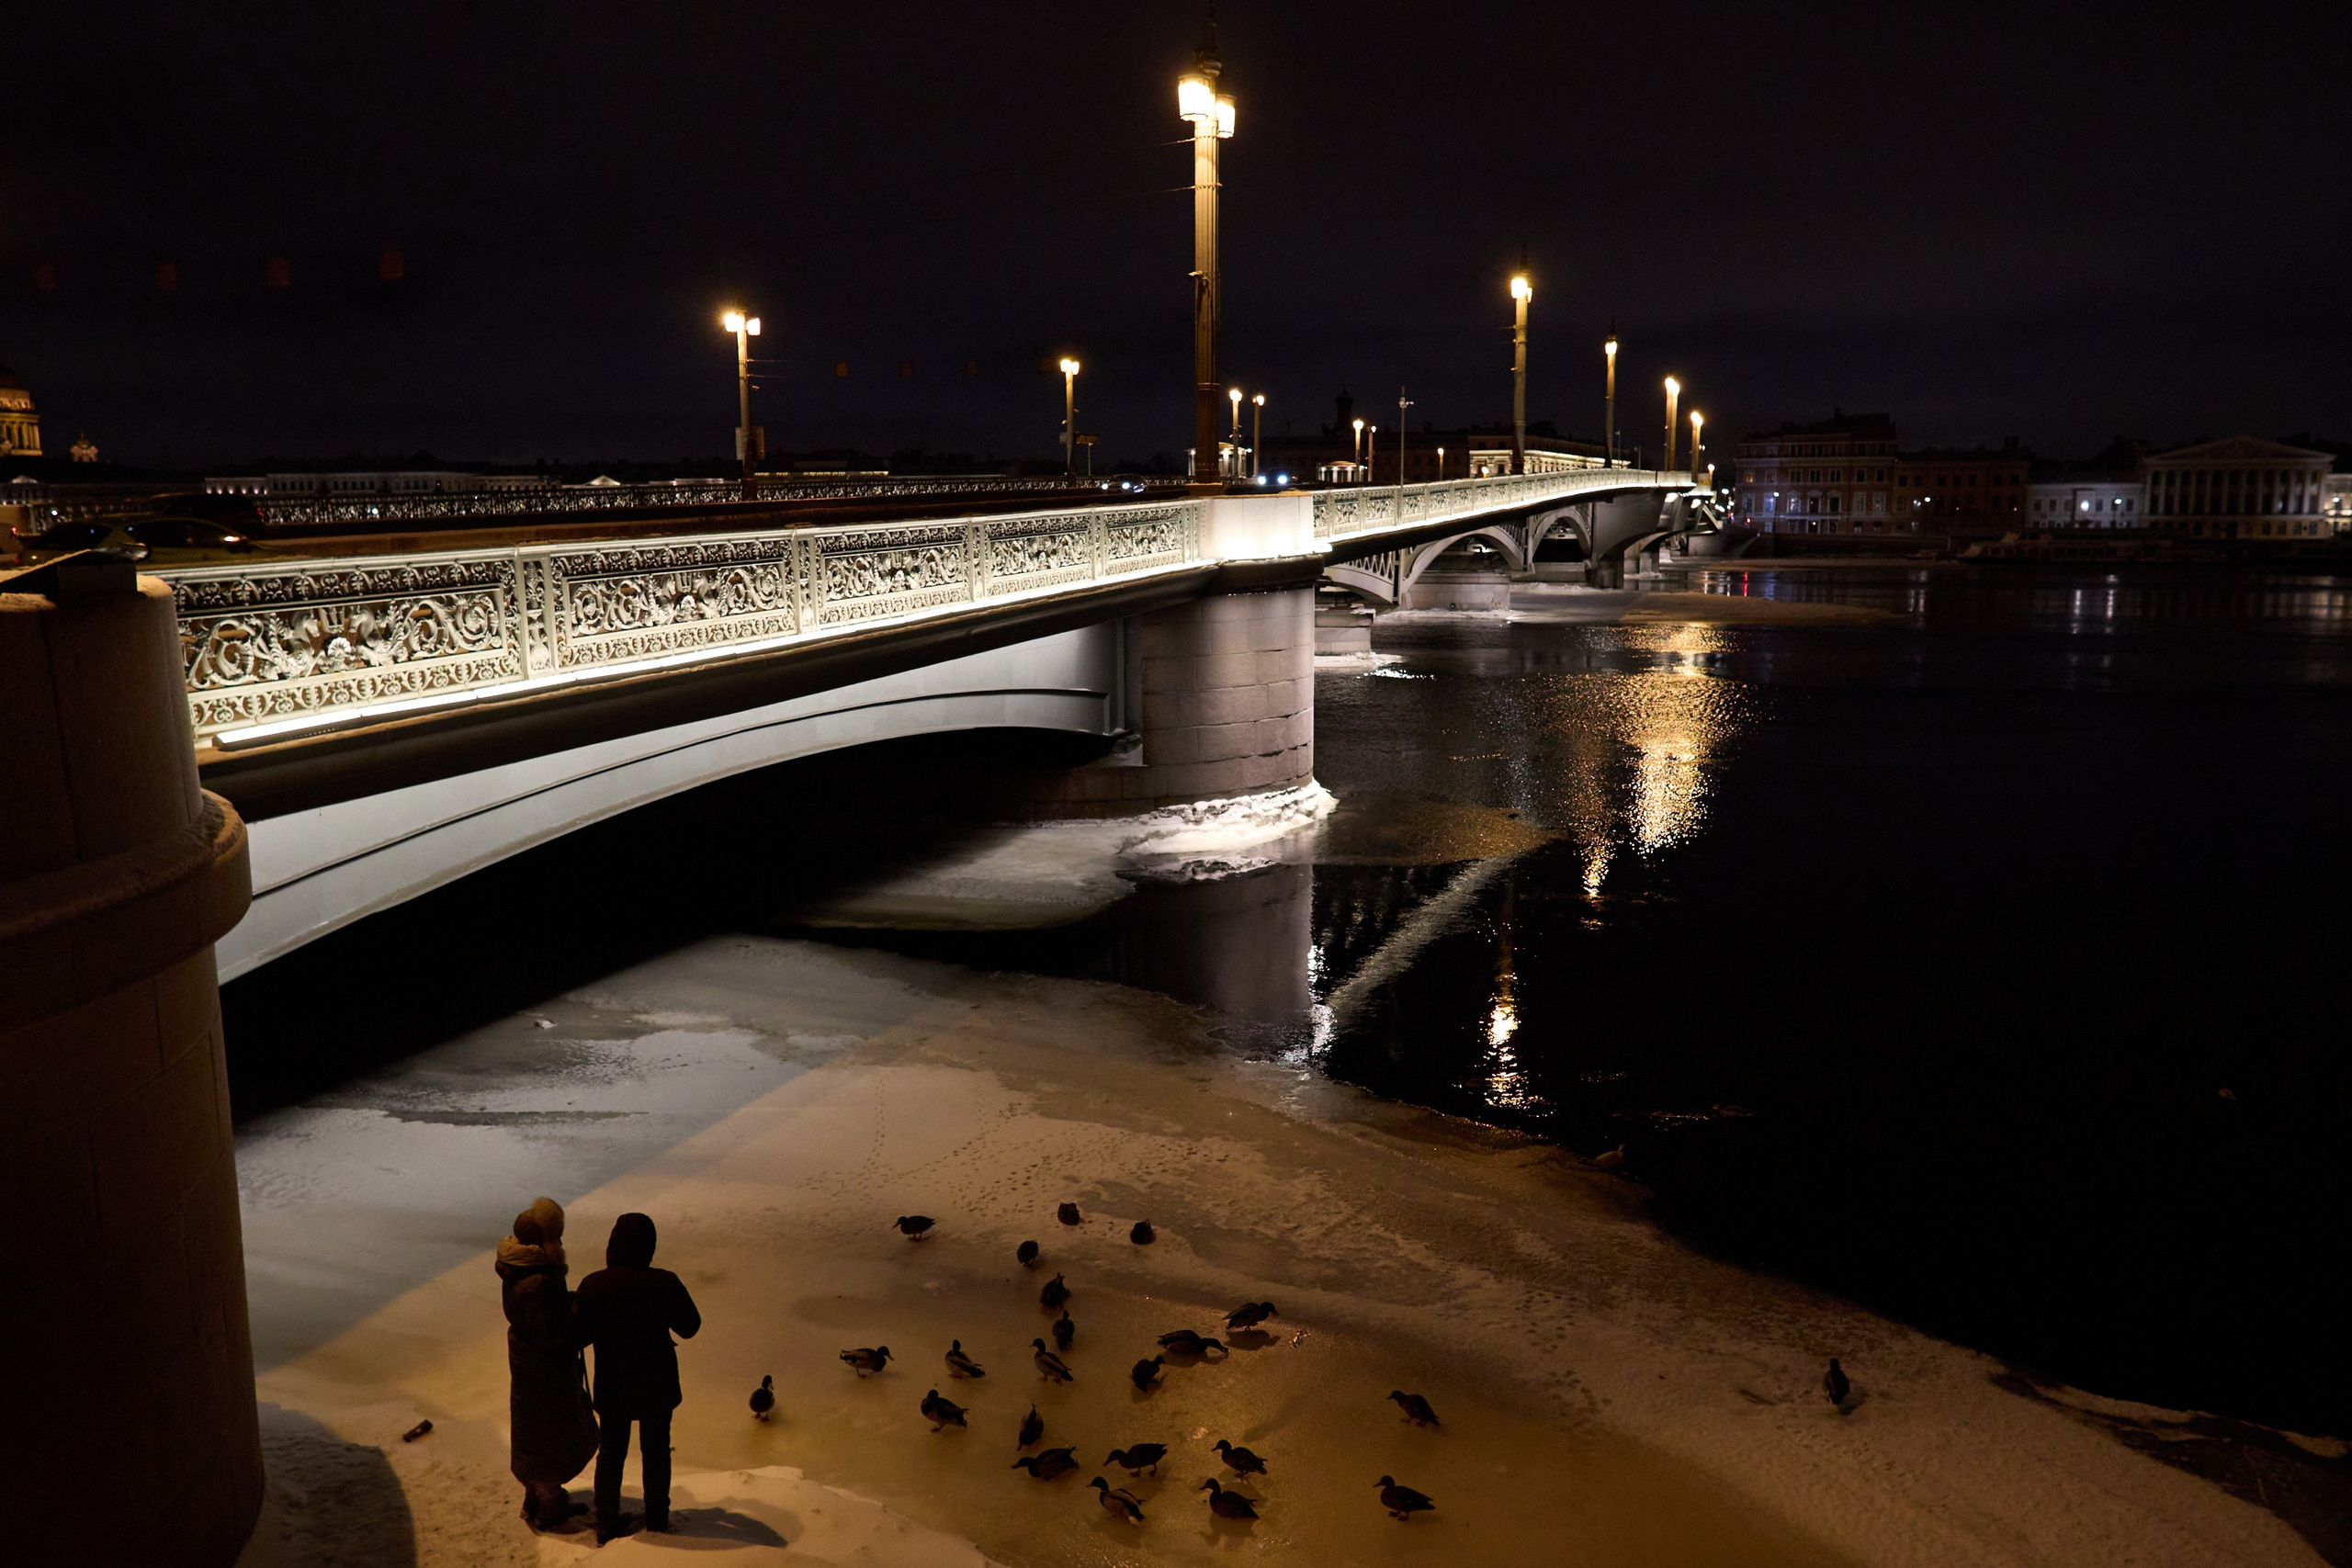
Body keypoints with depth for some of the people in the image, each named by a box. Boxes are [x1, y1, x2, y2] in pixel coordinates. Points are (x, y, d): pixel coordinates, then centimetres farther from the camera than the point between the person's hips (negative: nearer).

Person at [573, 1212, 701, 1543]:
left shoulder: (592, 1286, -18)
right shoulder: (664, 1284, -22)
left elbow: (579, 1336, -6)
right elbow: (690, 1327, -9)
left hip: (612, 1388, 1)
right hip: (657, 1387, -1)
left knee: (610, 1453, 21)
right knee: (657, 1452, 20)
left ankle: (607, 1523, 30)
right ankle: (657, 1519, 33)